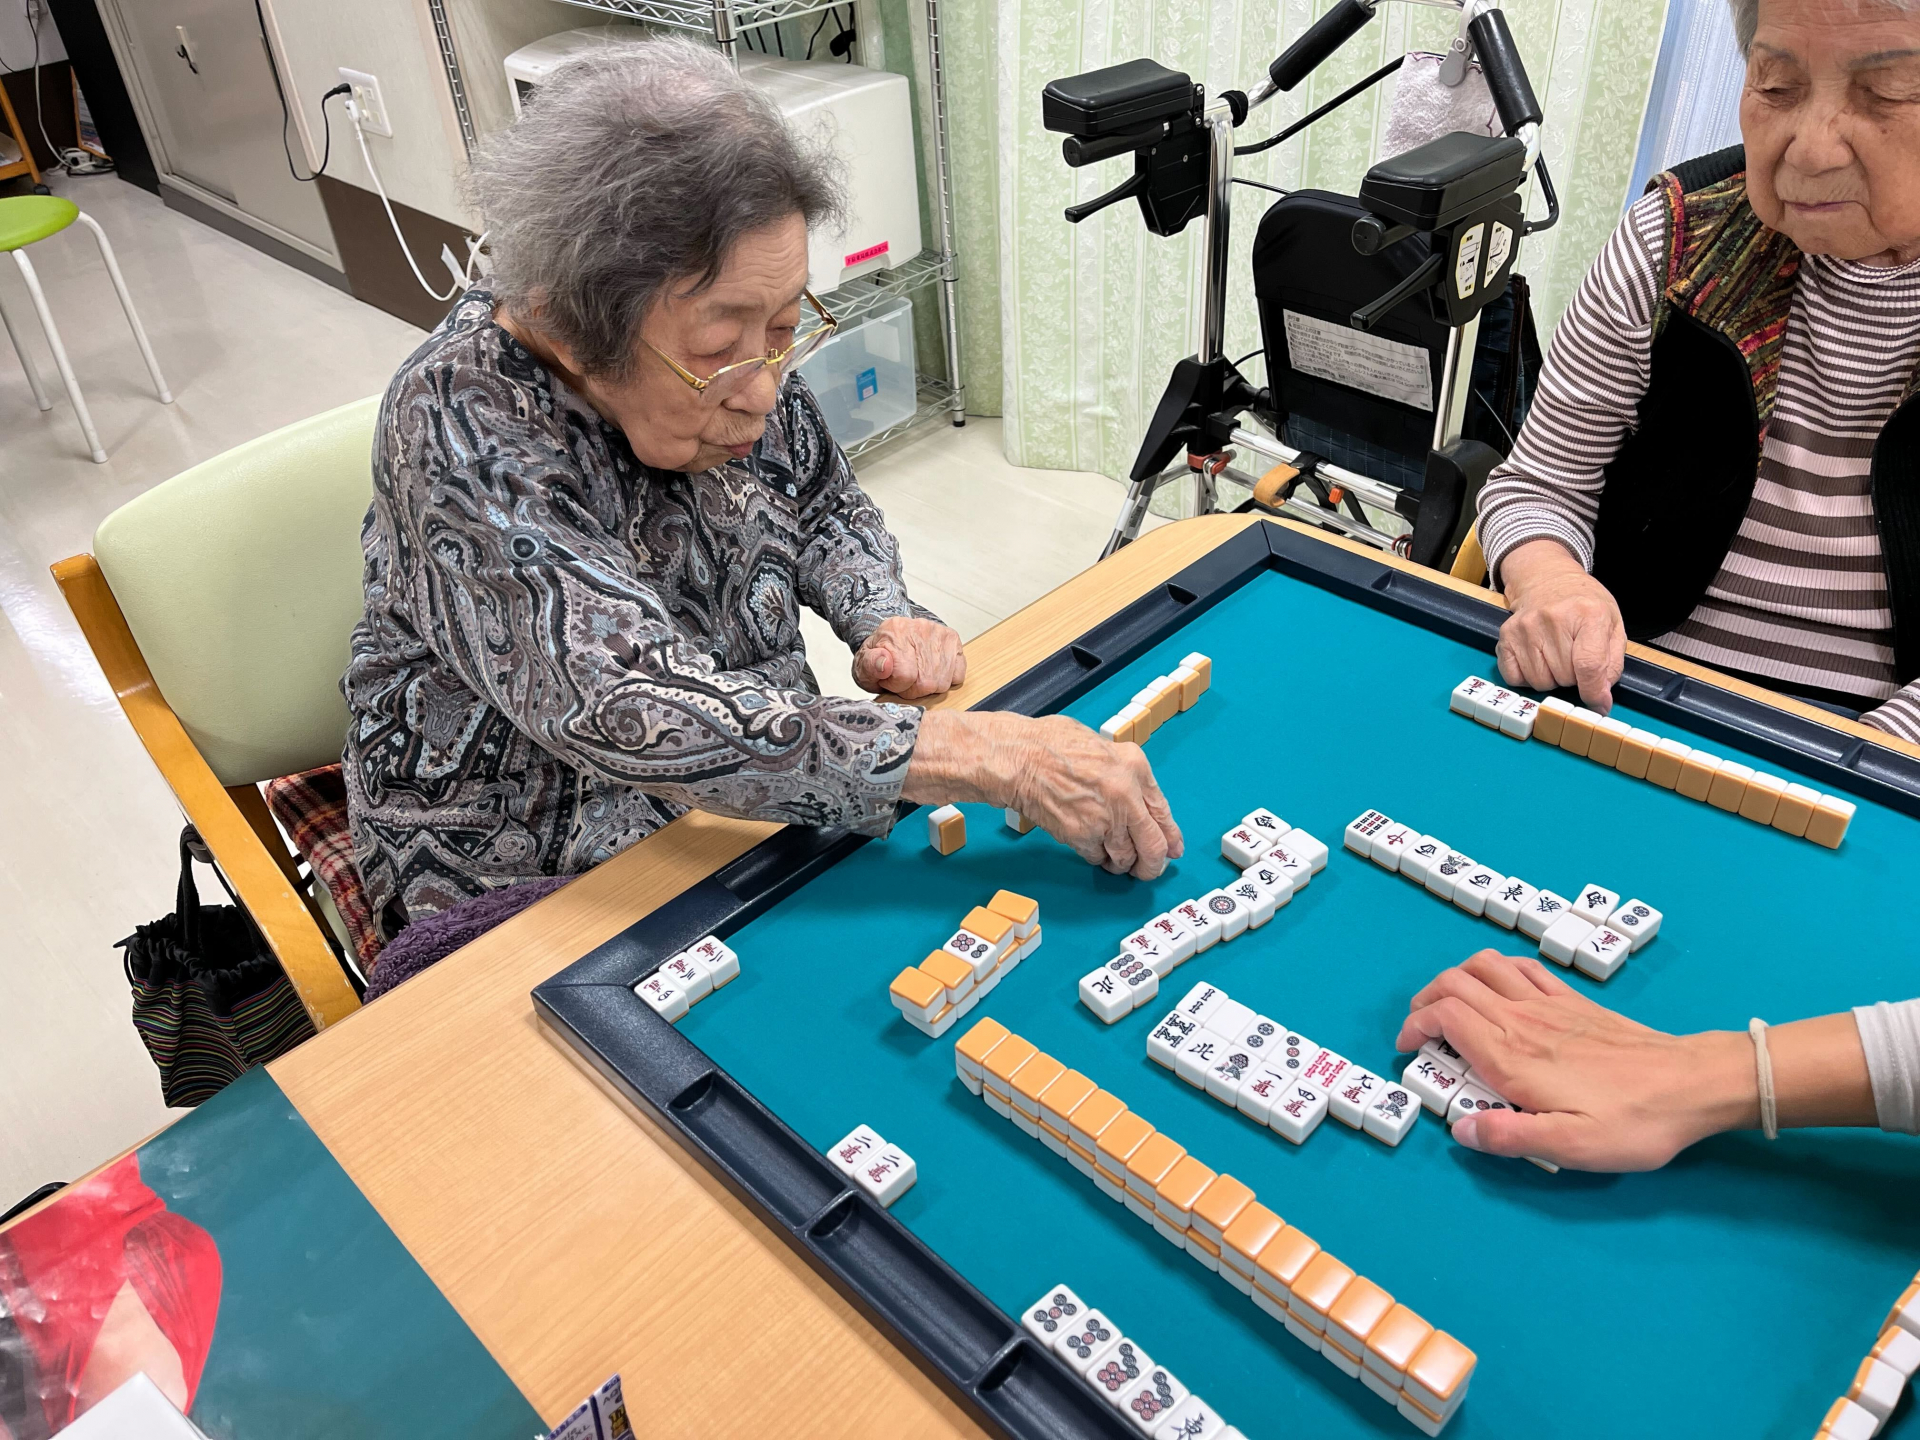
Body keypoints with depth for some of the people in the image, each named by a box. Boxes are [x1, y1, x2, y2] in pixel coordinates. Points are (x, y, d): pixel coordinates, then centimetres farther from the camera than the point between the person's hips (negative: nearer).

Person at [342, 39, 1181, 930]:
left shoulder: (735, 358, -8)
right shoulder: (463, 430, -27)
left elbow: (824, 511, 10)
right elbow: (642, 719, -38)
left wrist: (886, 620, -12)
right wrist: (999, 757, -41)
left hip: (769, 788, 6)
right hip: (536, 884, -6)